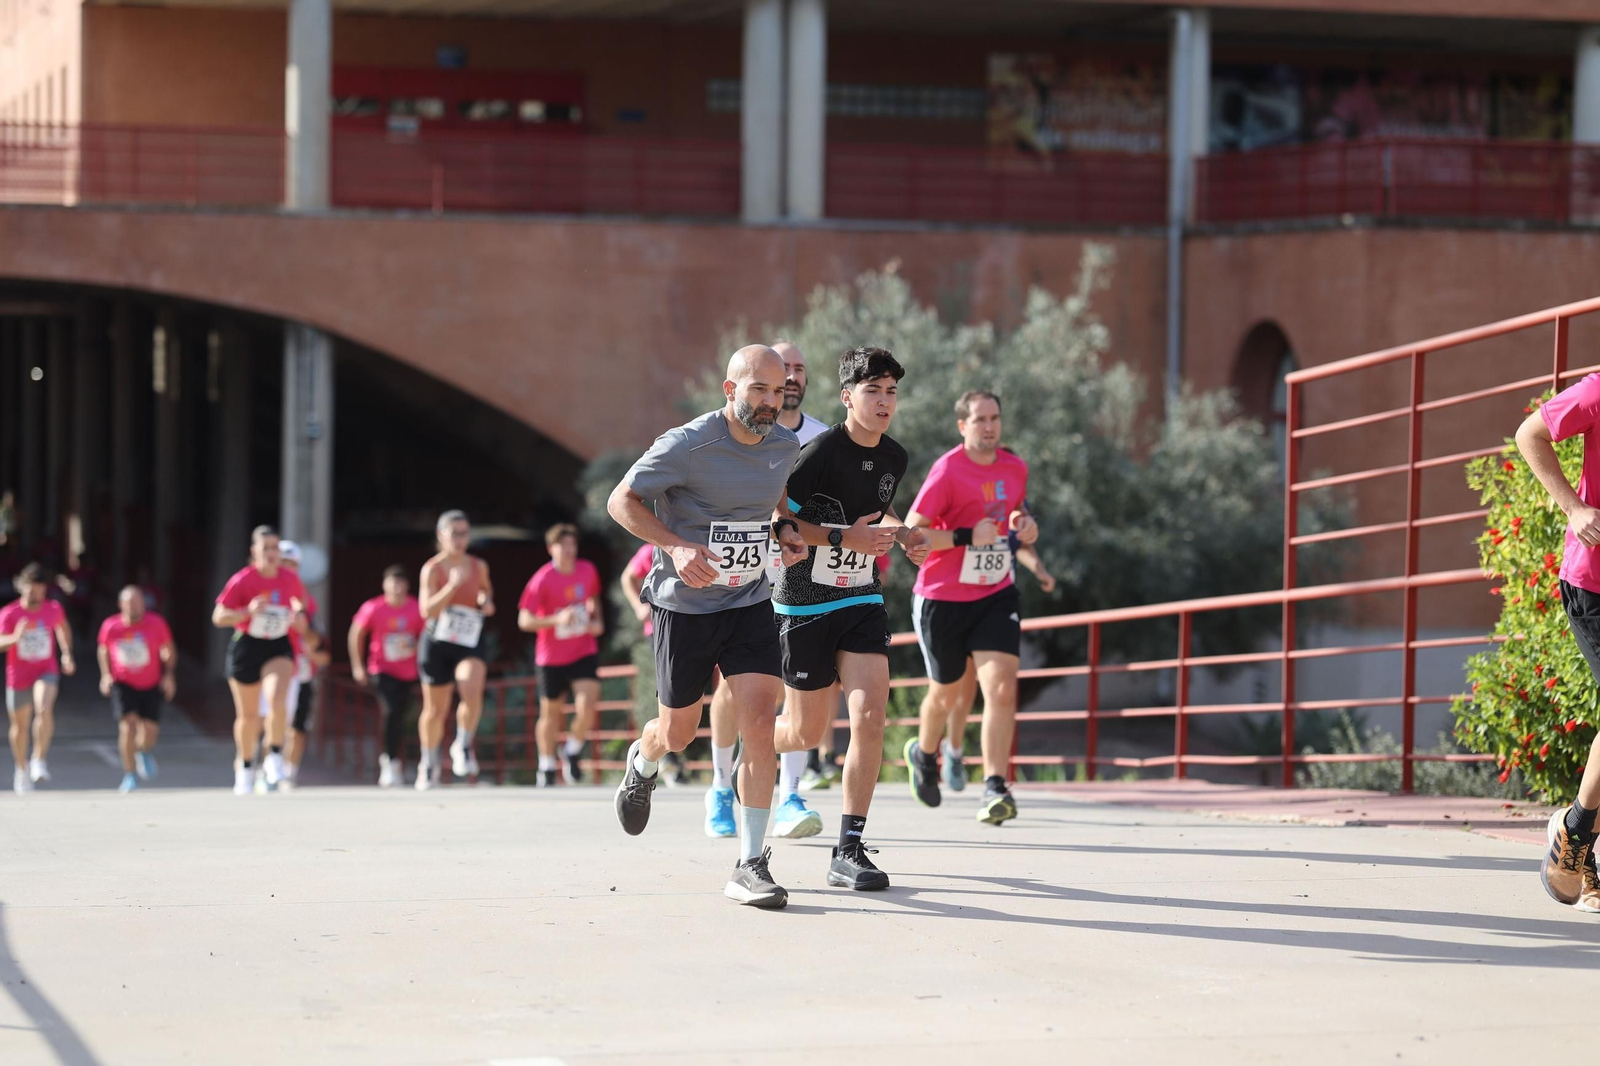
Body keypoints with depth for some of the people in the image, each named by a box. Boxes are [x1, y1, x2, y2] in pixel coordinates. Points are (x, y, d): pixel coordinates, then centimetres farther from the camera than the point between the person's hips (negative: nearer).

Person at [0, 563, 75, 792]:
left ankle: (39, 760, -22)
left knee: (44, 708, -30)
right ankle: (22, 769, 35)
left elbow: (63, 628, 20)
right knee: (20, 725, 12)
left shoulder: (53, 609, -2)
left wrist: (67, 654, 12)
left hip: (46, 672, 0)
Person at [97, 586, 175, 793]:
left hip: (151, 685, 1)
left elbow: (169, 649, 4)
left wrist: (169, 674, -6)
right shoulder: (110, 627, -9)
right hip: (123, 683, -1)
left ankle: (145, 752, 37)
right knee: (127, 725, -18)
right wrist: (106, 675, 0)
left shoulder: (156, 623, -11)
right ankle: (130, 775, -7)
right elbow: (103, 650, 11)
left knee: (150, 728, -2)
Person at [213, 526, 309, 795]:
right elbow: (218, 617, -12)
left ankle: (274, 758, -9)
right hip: (247, 646, -1)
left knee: (277, 700, -26)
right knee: (248, 714, 11)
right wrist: (248, 611, -27)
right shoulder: (242, 581, -14)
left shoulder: (290, 579, -5)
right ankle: (245, 766, 33)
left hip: (279, 646, 1)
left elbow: (300, 601, 19)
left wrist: (299, 616, -2)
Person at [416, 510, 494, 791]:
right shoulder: (432, 569, -10)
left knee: (472, 690, -28)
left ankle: (463, 746, -5)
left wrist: (487, 600, 2)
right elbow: (427, 610, -22)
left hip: (470, 644, 1)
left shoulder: (479, 567, 1)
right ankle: (429, 763, 33)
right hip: (436, 644, -1)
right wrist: (452, 585, -33)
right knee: (435, 709, 9)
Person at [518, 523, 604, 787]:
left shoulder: (588, 571, -2)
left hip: (584, 652, 2)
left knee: (587, 706, -18)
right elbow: (524, 621, -16)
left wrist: (597, 621, 3)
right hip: (552, 657, -2)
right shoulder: (542, 580, -15)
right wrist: (556, 620, -29)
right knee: (551, 713, 9)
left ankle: (573, 751, 9)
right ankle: (547, 767, 28)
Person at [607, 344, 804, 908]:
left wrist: (784, 531, 1)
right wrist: (676, 546, -25)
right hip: (684, 605, -3)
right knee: (677, 733, 11)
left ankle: (751, 866, -9)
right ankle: (643, 763, 52)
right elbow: (622, 500, -11)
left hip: (750, 603, 3)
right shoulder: (687, 446, -18)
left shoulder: (785, 447, 0)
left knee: (759, 722, -14)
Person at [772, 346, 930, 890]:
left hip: (862, 601, 5)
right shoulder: (821, 452, -18)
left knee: (870, 716, -14)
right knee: (807, 733, 5)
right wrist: (845, 537, -25)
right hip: (804, 604, -5)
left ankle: (849, 852, -10)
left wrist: (902, 535, 3)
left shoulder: (894, 457, 3)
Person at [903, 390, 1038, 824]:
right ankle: (923, 753, 46)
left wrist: (1025, 524, 2)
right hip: (942, 597, -3)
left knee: (1002, 687, -16)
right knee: (946, 694, 13)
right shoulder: (948, 471, -14)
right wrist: (967, 537, -24)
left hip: (997, 596, 4)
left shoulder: (1015, 468, 5)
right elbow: (910, 535, -16)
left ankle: (995, 789, -17)